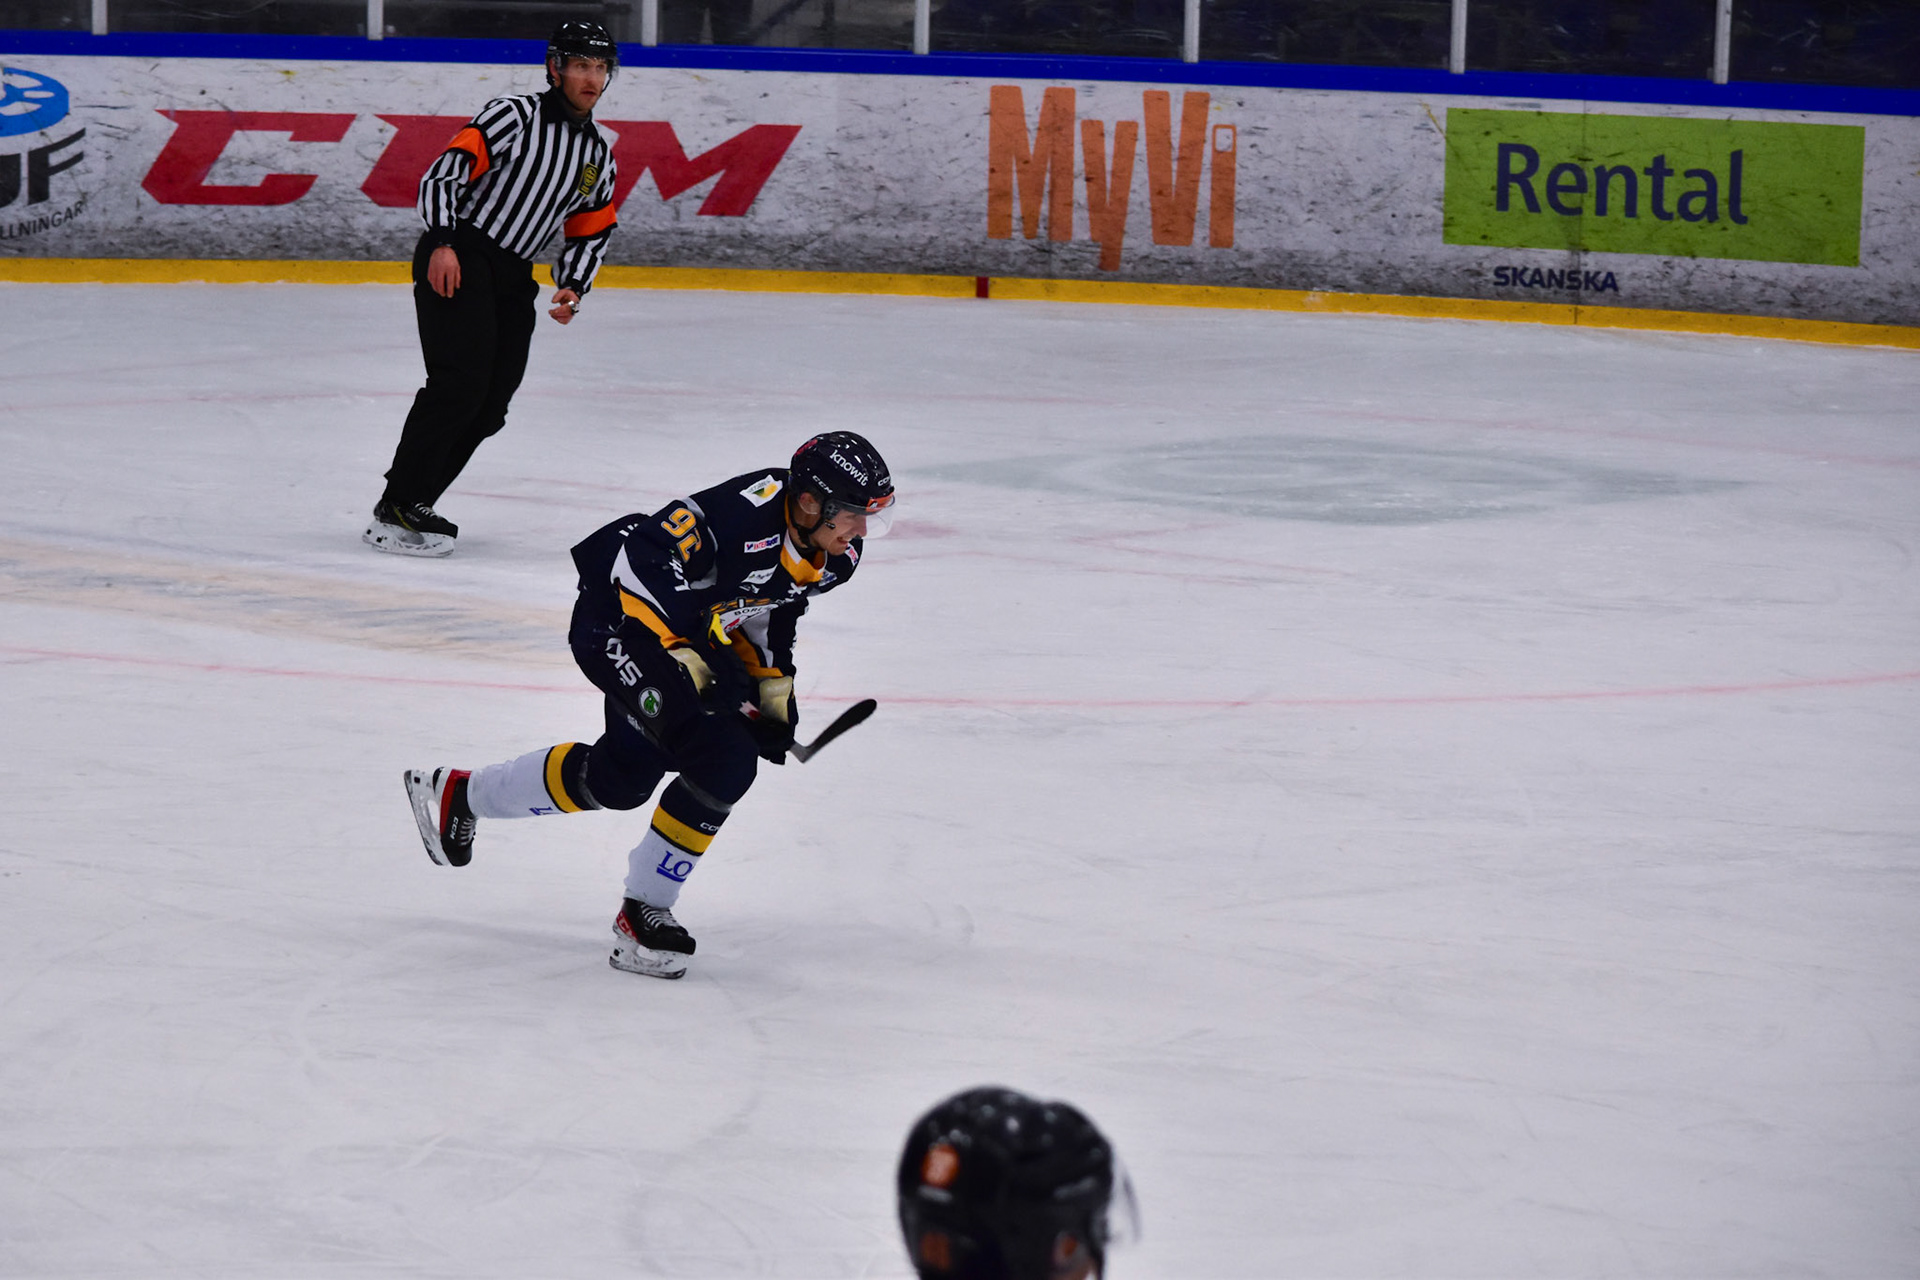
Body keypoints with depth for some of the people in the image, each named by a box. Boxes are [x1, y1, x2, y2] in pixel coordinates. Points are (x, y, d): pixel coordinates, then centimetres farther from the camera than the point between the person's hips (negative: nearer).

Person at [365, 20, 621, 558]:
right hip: (457, 260, -8)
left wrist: (572, 288, 4)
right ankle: (396, 509, -19)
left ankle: (413, 505, 7)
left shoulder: (598, 157, 16)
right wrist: (442, 244, -26)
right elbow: (445, 172, -14)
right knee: (461, 381, -20)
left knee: (491, 404, 1)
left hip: (512, 278, 8)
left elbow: (590, 235, 23)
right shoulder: (515, 116, -6)